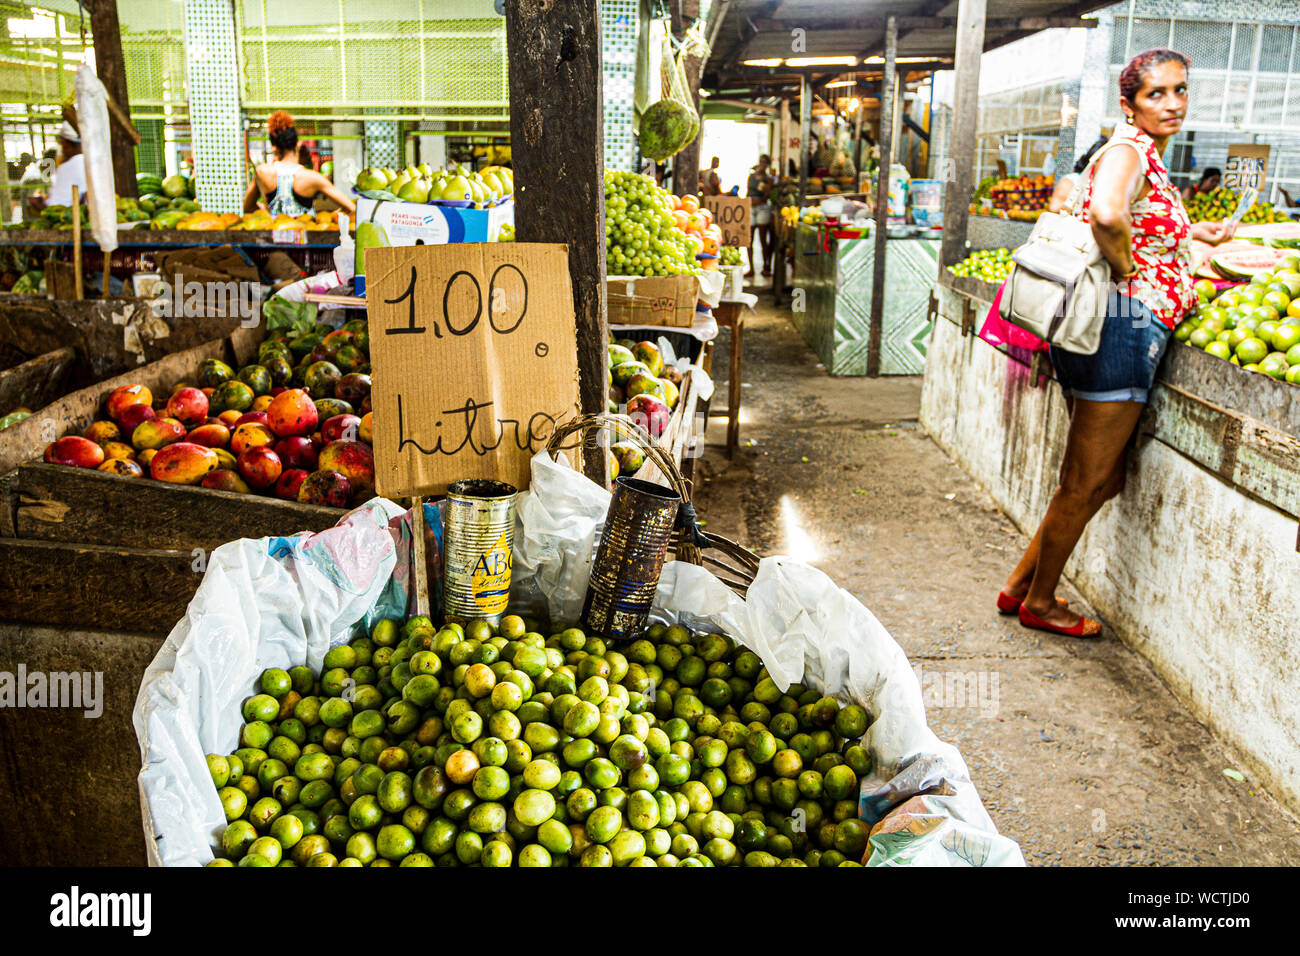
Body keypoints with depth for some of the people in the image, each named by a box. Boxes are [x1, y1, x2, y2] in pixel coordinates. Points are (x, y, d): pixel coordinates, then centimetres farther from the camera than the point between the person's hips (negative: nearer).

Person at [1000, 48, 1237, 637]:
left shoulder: (1148, 158, 21)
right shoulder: (1129, 151, -11)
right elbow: (1106, 214, -35)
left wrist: (1192, 234, 37)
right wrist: (1127, 272, -19)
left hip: (1115, 330, 10)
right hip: (1123, 328, -10)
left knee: (1103, 478, 18)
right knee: (1086, 483, 2)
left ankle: (1020, 585, 25)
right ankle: (1039, 603, 18)